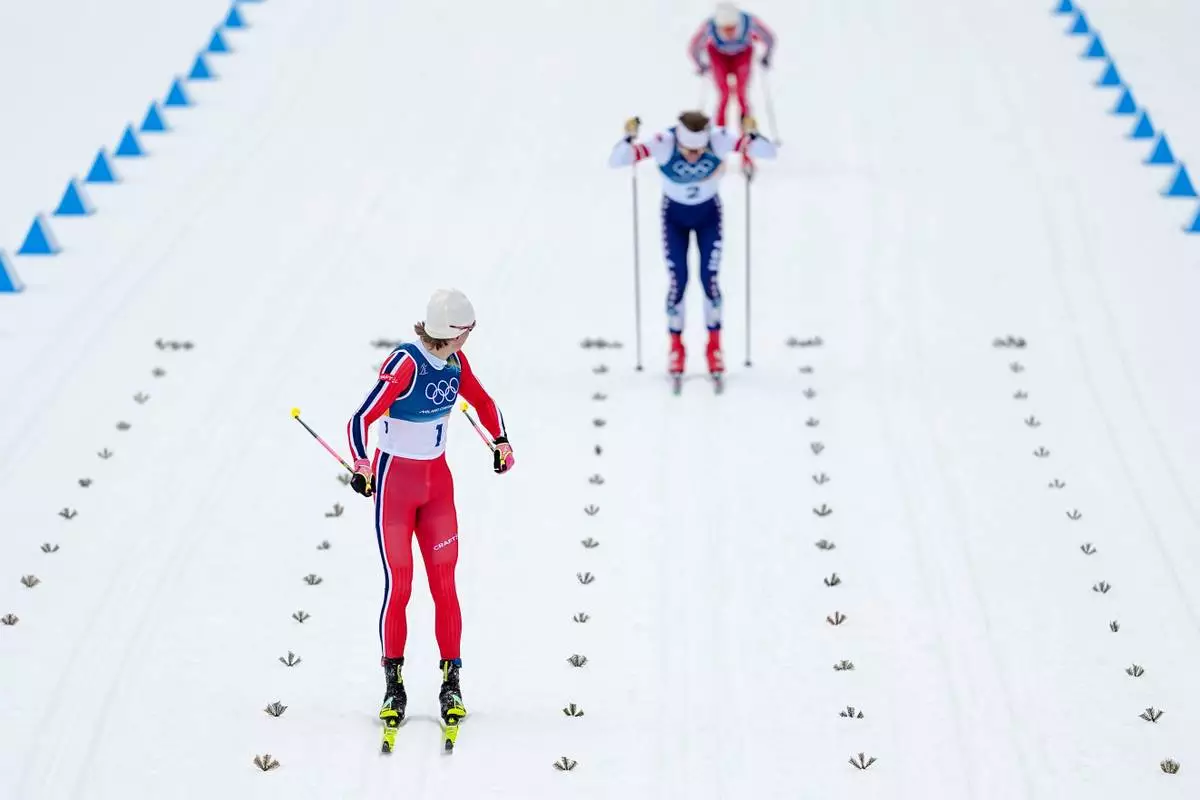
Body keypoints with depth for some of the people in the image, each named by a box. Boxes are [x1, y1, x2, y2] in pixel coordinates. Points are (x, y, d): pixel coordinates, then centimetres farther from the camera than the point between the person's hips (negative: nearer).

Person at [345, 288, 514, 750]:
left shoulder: (455, 362, -2)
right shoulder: (405, 364, -22)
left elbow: (482, 402, 16)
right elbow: (362, 420, -27)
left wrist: (500, 441, 4)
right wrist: (362, 468, -39)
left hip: (438, 479, 5)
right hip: (396, 481, -5)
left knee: (444, 583, 3)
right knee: (398, 585, -2)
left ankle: (451, 684, 9)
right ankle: (393, 685, 9)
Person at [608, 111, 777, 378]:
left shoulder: (719, 140, -31)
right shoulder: (663, 144, -33)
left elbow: (768, 152, -31)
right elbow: (615, 161, -37)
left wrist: (751, 134, -49)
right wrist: (629, 138, -54)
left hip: (709, 214, 1)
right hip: (674, 216, -1)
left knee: (709, 280, -1)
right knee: (678, 282, -5)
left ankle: (714, 346, 19)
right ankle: (676, 347, 16)